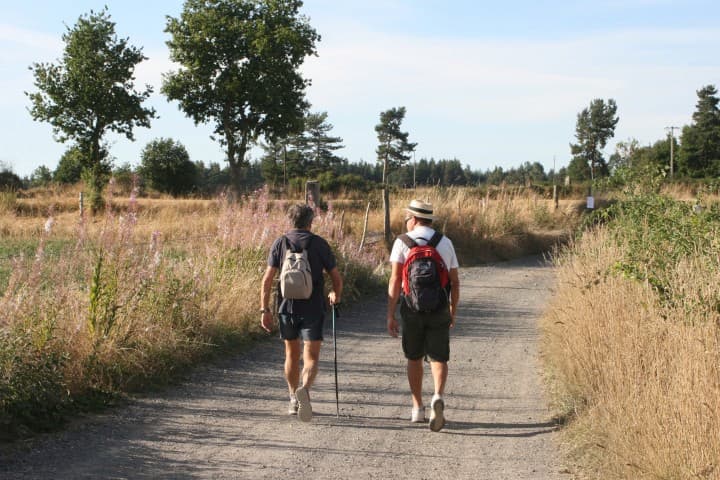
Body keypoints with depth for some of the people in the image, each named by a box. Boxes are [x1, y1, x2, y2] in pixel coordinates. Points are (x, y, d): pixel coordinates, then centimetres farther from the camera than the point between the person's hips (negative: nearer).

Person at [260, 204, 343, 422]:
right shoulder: (319, 244, 0)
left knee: (292, 355, 19)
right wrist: (336, 295, 22)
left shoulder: (280, 243, 3)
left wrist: (265, 309, -1)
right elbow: (336, 277, 2)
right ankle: (304, 389, -31)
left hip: (287, 307, 2)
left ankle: (294, 400, 28)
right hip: (313, 308, -2)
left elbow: (267, 279, -4)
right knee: (311, 358, -3)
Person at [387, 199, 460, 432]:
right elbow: (455, 282, 9)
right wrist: (453, 312, 21)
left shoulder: (403, 242, -3)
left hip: (411, 306, -1)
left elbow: (395, 280, -10)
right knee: (438, 358, 4)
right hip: (439, 307, 1)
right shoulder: (446, 243, 7)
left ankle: (417, 408, 20)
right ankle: (438, 397, -23)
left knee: (414, 358, 14)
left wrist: (390, 315, -8)